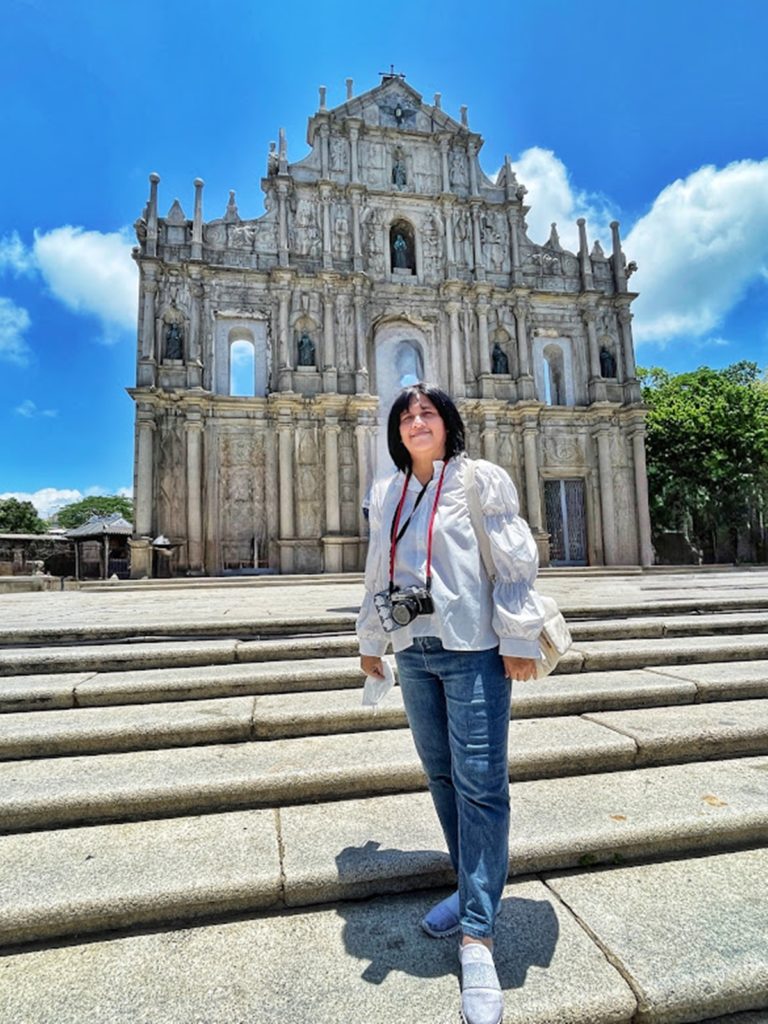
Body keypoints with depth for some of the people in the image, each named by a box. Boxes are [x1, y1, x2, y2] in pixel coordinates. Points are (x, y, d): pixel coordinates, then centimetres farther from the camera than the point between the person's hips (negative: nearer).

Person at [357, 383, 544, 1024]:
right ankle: (473, 889, 35)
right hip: (414, 652, 6)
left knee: (479, 782, -2)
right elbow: (378, 573, 16)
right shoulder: (386, 494, 10)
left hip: (473, 651, -5)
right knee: (441, 773, 15)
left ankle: (477, 936, 12)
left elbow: (514, 561, -8)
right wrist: (371, 640, 19)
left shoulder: (481, 479, -4)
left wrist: (519, 641, -12)